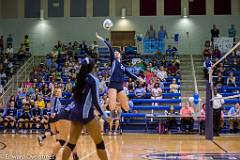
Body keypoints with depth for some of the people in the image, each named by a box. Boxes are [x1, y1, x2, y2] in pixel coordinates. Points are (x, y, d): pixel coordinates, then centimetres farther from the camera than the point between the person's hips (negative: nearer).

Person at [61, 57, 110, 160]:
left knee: (71, 143, 7)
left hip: (75, 113, 7)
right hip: (86, 114, -7)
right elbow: (95, 101, -14)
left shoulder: (80, 78, 11)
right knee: (99, 142, 3)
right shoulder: (93, 80, -9)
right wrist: (104, 116, -9)